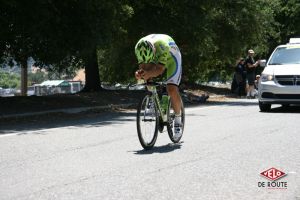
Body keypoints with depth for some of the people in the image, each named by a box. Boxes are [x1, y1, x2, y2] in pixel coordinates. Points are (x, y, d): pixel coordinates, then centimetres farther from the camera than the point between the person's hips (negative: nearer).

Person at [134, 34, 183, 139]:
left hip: (171, 58, -5)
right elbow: (143, 66, -22)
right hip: (156, 58, 5)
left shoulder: (162, 46, -43)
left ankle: (178, 120, 0)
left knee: (172, 90, -19)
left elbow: (160, 69, -41)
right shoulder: (139, 48, -29)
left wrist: (149, 73, -60)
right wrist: (140, 72, -45)